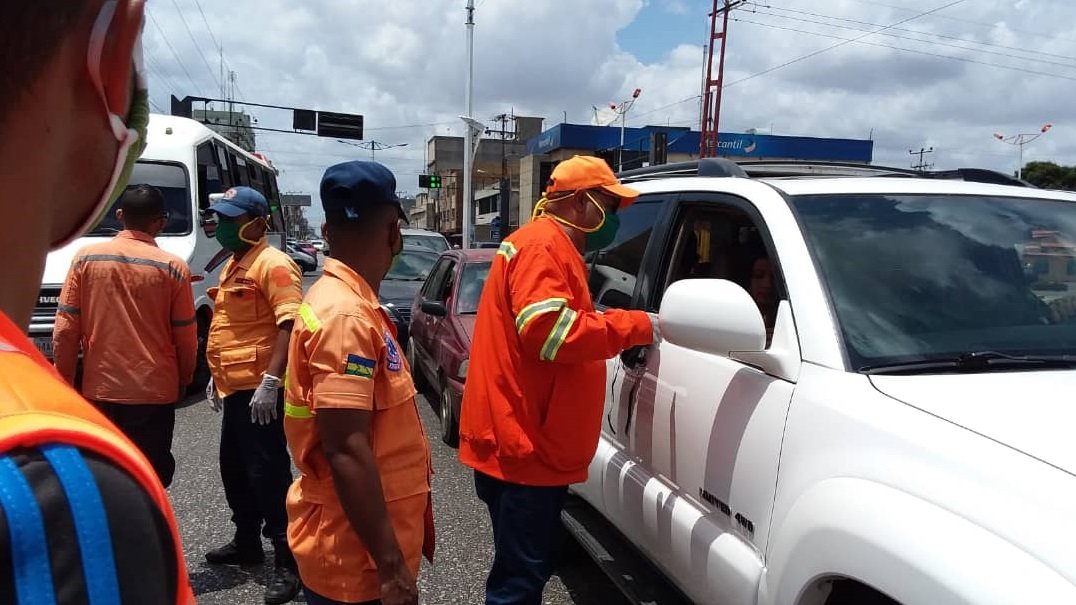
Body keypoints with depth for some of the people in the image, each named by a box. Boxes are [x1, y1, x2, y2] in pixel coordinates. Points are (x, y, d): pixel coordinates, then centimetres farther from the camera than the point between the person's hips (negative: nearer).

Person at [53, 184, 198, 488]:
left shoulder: (85, 258, -2)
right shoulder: (172, 267, -7)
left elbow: (65, 330, -1)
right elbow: (185, 337, -2)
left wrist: (64, 381, 10)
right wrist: (184, 380, 14)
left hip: (98, 390, 2)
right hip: (153, 391, -2)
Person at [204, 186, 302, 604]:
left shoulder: (272, 264, -14)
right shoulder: (233, 265, 17)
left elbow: (290, 324, -24)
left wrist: (270, 381, -29)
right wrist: (217, 377, 23)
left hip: (259, 389, -10)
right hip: (234, 388, 10)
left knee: (267, 472, -5)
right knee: (234, 468, 20)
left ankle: (287, 561, 4)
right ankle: (247, 543, 36)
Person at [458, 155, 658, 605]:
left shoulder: (551, 245, 21)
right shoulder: (543, 245, -13)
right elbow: (548, 331, -26)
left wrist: (623, 329, 13)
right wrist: (635, 326, -17)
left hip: (523, 441, 11)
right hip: (523, 444, -11)